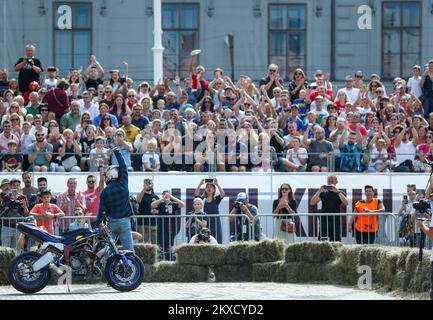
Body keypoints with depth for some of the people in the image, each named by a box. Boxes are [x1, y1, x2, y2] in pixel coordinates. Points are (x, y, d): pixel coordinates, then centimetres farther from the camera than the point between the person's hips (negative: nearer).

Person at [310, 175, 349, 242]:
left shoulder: (340, 193, 7)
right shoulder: (323, 193, 12)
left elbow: (346, 203, -13)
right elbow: (312, 203, 2)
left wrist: (337, 191, -19)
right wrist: (319, 191, -10)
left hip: (336, 221, -2)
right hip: (324, 221, 2)